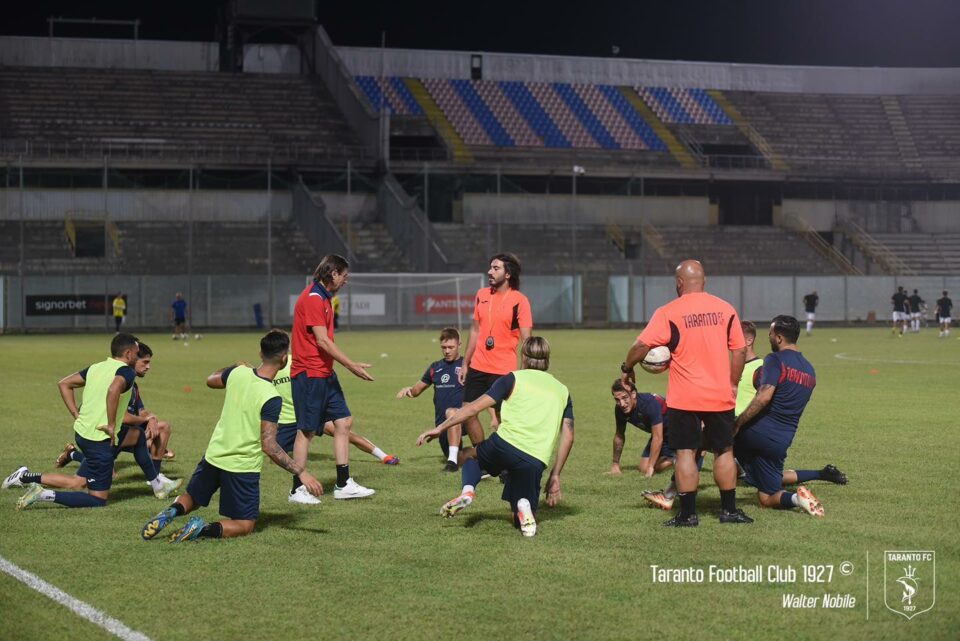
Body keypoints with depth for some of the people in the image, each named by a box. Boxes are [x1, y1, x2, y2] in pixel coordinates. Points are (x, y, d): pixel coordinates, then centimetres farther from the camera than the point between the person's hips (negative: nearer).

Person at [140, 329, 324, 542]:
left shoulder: (238, 373, -6)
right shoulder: (271, 399, -22)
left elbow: (211, 380, 18)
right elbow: (269, 446, -24)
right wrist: (301, 472, -20)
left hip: (214, 455, 5)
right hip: (242, 467, -5)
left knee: (191, 499, 28)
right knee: (245, 525, 10)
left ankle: (174, 511, -6)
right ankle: (205, 529, -17)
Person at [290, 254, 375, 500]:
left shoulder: (323, 297, 16)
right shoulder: (313, 298, -16)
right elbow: (322, 341, -20)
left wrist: (351, 365, 15)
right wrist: (352, 365, -17)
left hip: (325, 374, 10)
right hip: (309, 374, -10)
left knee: (343, 421, 7)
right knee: (307, 430, -3)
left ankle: (343, 484, 11)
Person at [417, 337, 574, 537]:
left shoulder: (514, 379, 12)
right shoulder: (562, 391, 22)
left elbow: (475, 407, 5)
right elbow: (568, 438, 16)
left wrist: (441, 428, 11)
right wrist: (555, 476, 22)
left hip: (506, 444, -2)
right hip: (536, 462, 2)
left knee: (468, 455, 31)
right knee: (521, 520, 19)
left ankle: (468, 490, -1)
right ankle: (524, 507, -18)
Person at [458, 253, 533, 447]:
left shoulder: (519, 301, -9)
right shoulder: (482, 295, 9)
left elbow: (526, 340, -11)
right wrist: (465, 364, 16)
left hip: (503, 372, -6)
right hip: (478, 367, 6)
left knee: (502, 419, -4)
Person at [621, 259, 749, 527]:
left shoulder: (669, 313, -8)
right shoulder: (725, 309, 2)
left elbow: (641, 346, -11)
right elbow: (739, 350, 5)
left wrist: (627, 368, 7)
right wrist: (733, 384, 15)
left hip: (684, 397, -3)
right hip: (720, 395, 3)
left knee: (685, 453, 2)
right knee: (724, 451, 14)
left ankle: (688, 514, 1)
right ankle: (729, 510, 18)